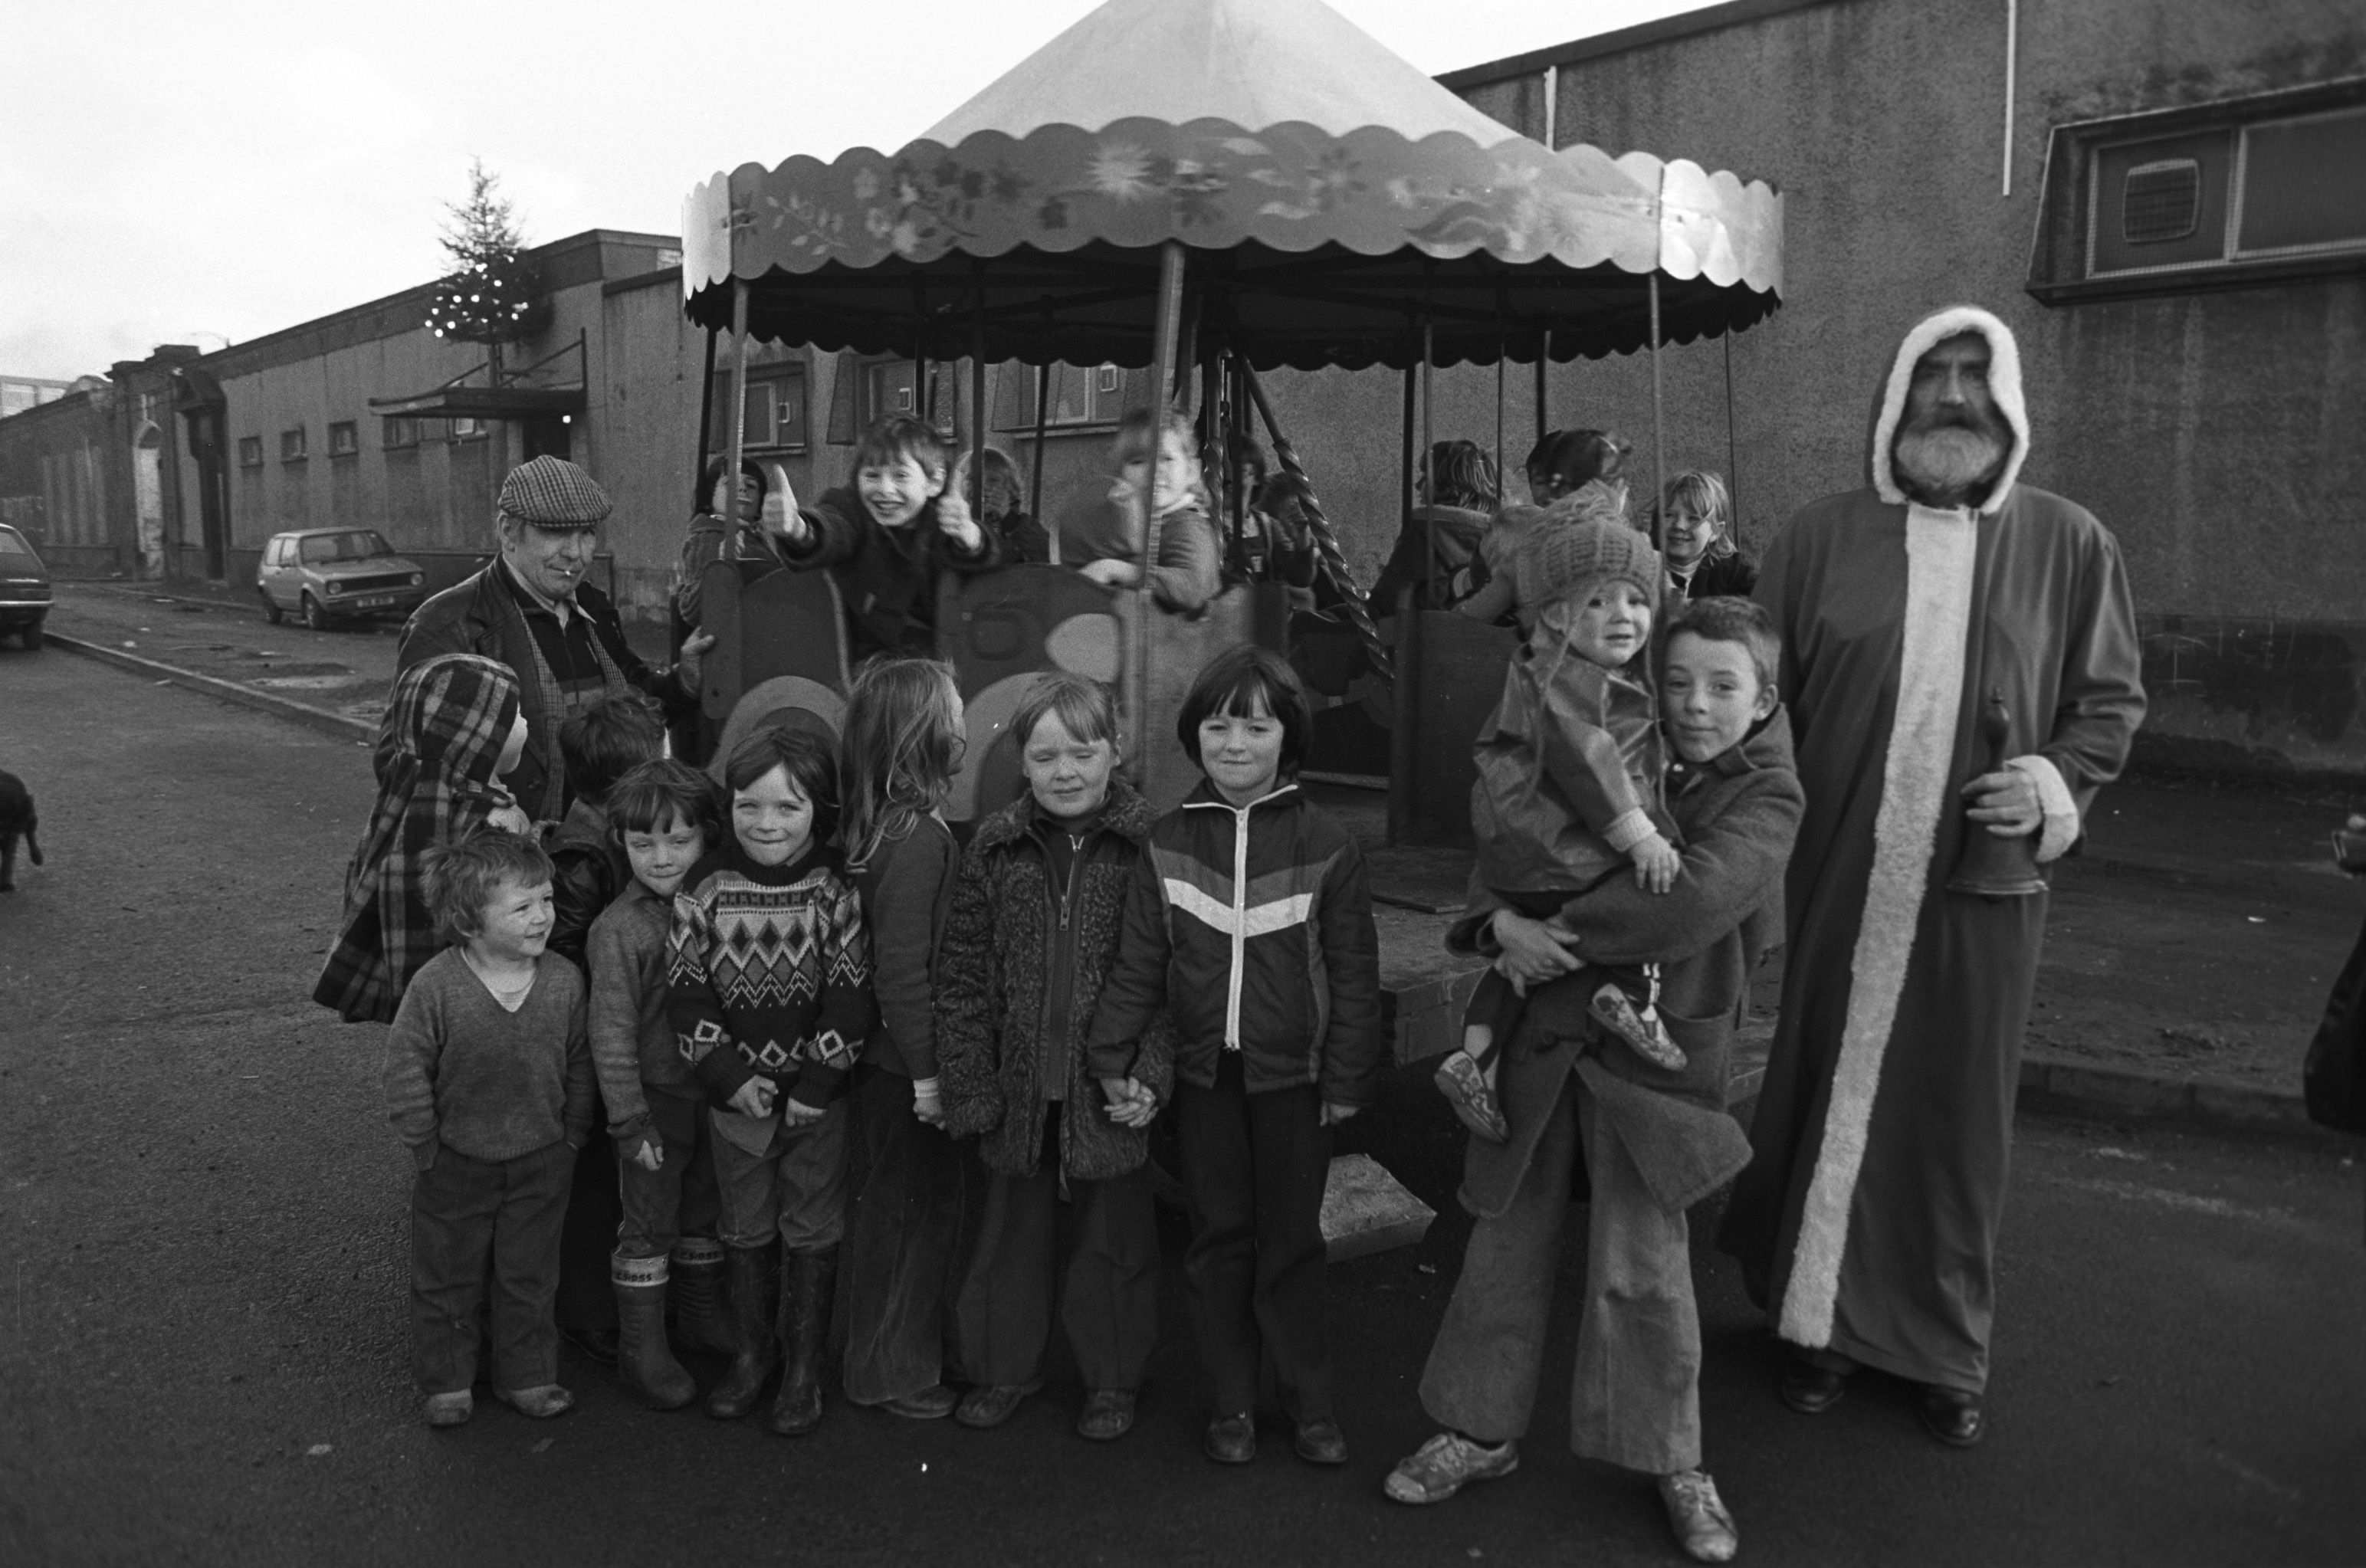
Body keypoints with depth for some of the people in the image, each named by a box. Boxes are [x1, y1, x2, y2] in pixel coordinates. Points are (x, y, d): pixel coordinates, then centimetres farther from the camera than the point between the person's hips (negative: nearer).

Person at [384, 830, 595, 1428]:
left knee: (530, 1276, 16)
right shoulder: (436, 987, -21)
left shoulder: (564, 980, -12)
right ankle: (446, 1382, 34)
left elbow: (579, 1064, 0)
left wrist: (573, 1135, 2)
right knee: (446, 1278, 15)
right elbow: (406, 1067, -11)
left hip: (541, 1161, 2)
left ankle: (527, 1377, 33)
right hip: (457, 1164, -2)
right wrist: (425, 1144, -8)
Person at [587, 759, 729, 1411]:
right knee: (648, 1226, 7)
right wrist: (631, 1121, -16)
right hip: (656, 1097, -5)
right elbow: (612, 1034, -16)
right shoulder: (618, 929, -17)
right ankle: (642, 1349, 21)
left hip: (716, 1090, 5)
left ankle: (704, 1314, 39)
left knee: (706, 1209, 20)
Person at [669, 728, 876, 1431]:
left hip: (818, 1094, -2)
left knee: (812, 1232, 10)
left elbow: (850, 996, -13)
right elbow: (685, 990, -6)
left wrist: (813, 1086, -15)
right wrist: (730, 1076, -13)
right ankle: (750, 1355, 34)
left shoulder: (836, 889, -12)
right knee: (746, 1229, 17)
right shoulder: (706, 886, -7)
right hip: (736, 1092, 2)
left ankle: (804, 1368, 25)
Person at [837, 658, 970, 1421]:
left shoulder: (887, 827, 5)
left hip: (886, 1062, 9)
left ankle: (886, 1357, 35)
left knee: (893, 1206, 20)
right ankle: (893, 1373, 21)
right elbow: (901, 968, -23)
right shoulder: (920, 837, -22)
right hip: (906, 1066, -9)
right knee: (912, 1209, 6)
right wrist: (927, 1072, -17)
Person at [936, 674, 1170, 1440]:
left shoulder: (1150, 843, -8)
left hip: (1110, 1088, -2)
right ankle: (1006, 1366, 38)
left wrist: (1150, 1074, -14)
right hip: (1020, 1086, 2)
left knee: (1113, 1236, 13)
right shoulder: (995, 847, -1)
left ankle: (1113, 1380, 33)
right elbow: (963, 972, 1)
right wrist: (969, 1084, -3)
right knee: (1013, 1229, 18)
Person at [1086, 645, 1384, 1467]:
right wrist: (1114, 1058, -3)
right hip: (1204, 1071, 2)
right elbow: (1139, 963, 2)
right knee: (1219, 1236, 12)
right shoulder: (1169, 843, -1)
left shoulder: (1325, 844, -7)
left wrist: (1348, 1078, -5)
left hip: (1294, 1074, -2)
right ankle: (1232, 1400, 26)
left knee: (1291, 1239, 9)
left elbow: (1353, 972, -5)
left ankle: (1308, 1398, 26)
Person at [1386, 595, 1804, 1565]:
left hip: (1654, 1050, -4)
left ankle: (1673, 1459, 25)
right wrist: (1502, 922, -14)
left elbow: (1696, 900, -24)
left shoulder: (1767, 794, -7)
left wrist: (1558, 928, -19)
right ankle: (1482, 1428, 29)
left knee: (1642, 1266, 3)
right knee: (1509, 1242, 12)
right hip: (1544, 1031, 4)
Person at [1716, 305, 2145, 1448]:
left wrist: (2056, 784, -10)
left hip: (1980, 888, 0)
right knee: (1826, 1095, 8)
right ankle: (1823, 1321, 26)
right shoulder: (1820, 538, 3)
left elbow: (2110, 699, 8)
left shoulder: (2069, 546, 4)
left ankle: (1948, 1348, 28)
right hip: (1834, 884, 0)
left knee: (1957, 1113, 10)